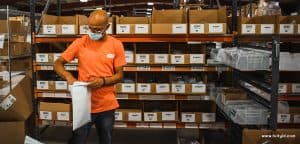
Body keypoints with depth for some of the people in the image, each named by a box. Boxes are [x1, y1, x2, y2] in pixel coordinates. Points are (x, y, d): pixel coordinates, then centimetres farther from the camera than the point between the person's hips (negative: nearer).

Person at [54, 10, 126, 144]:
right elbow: (58, 64, 1)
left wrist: (103, 80, -19)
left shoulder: (116, 45, -3)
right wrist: (69, 77, -19)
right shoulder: (80, 43, -4)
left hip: (107, 105, 1)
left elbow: (119, 75, 0)